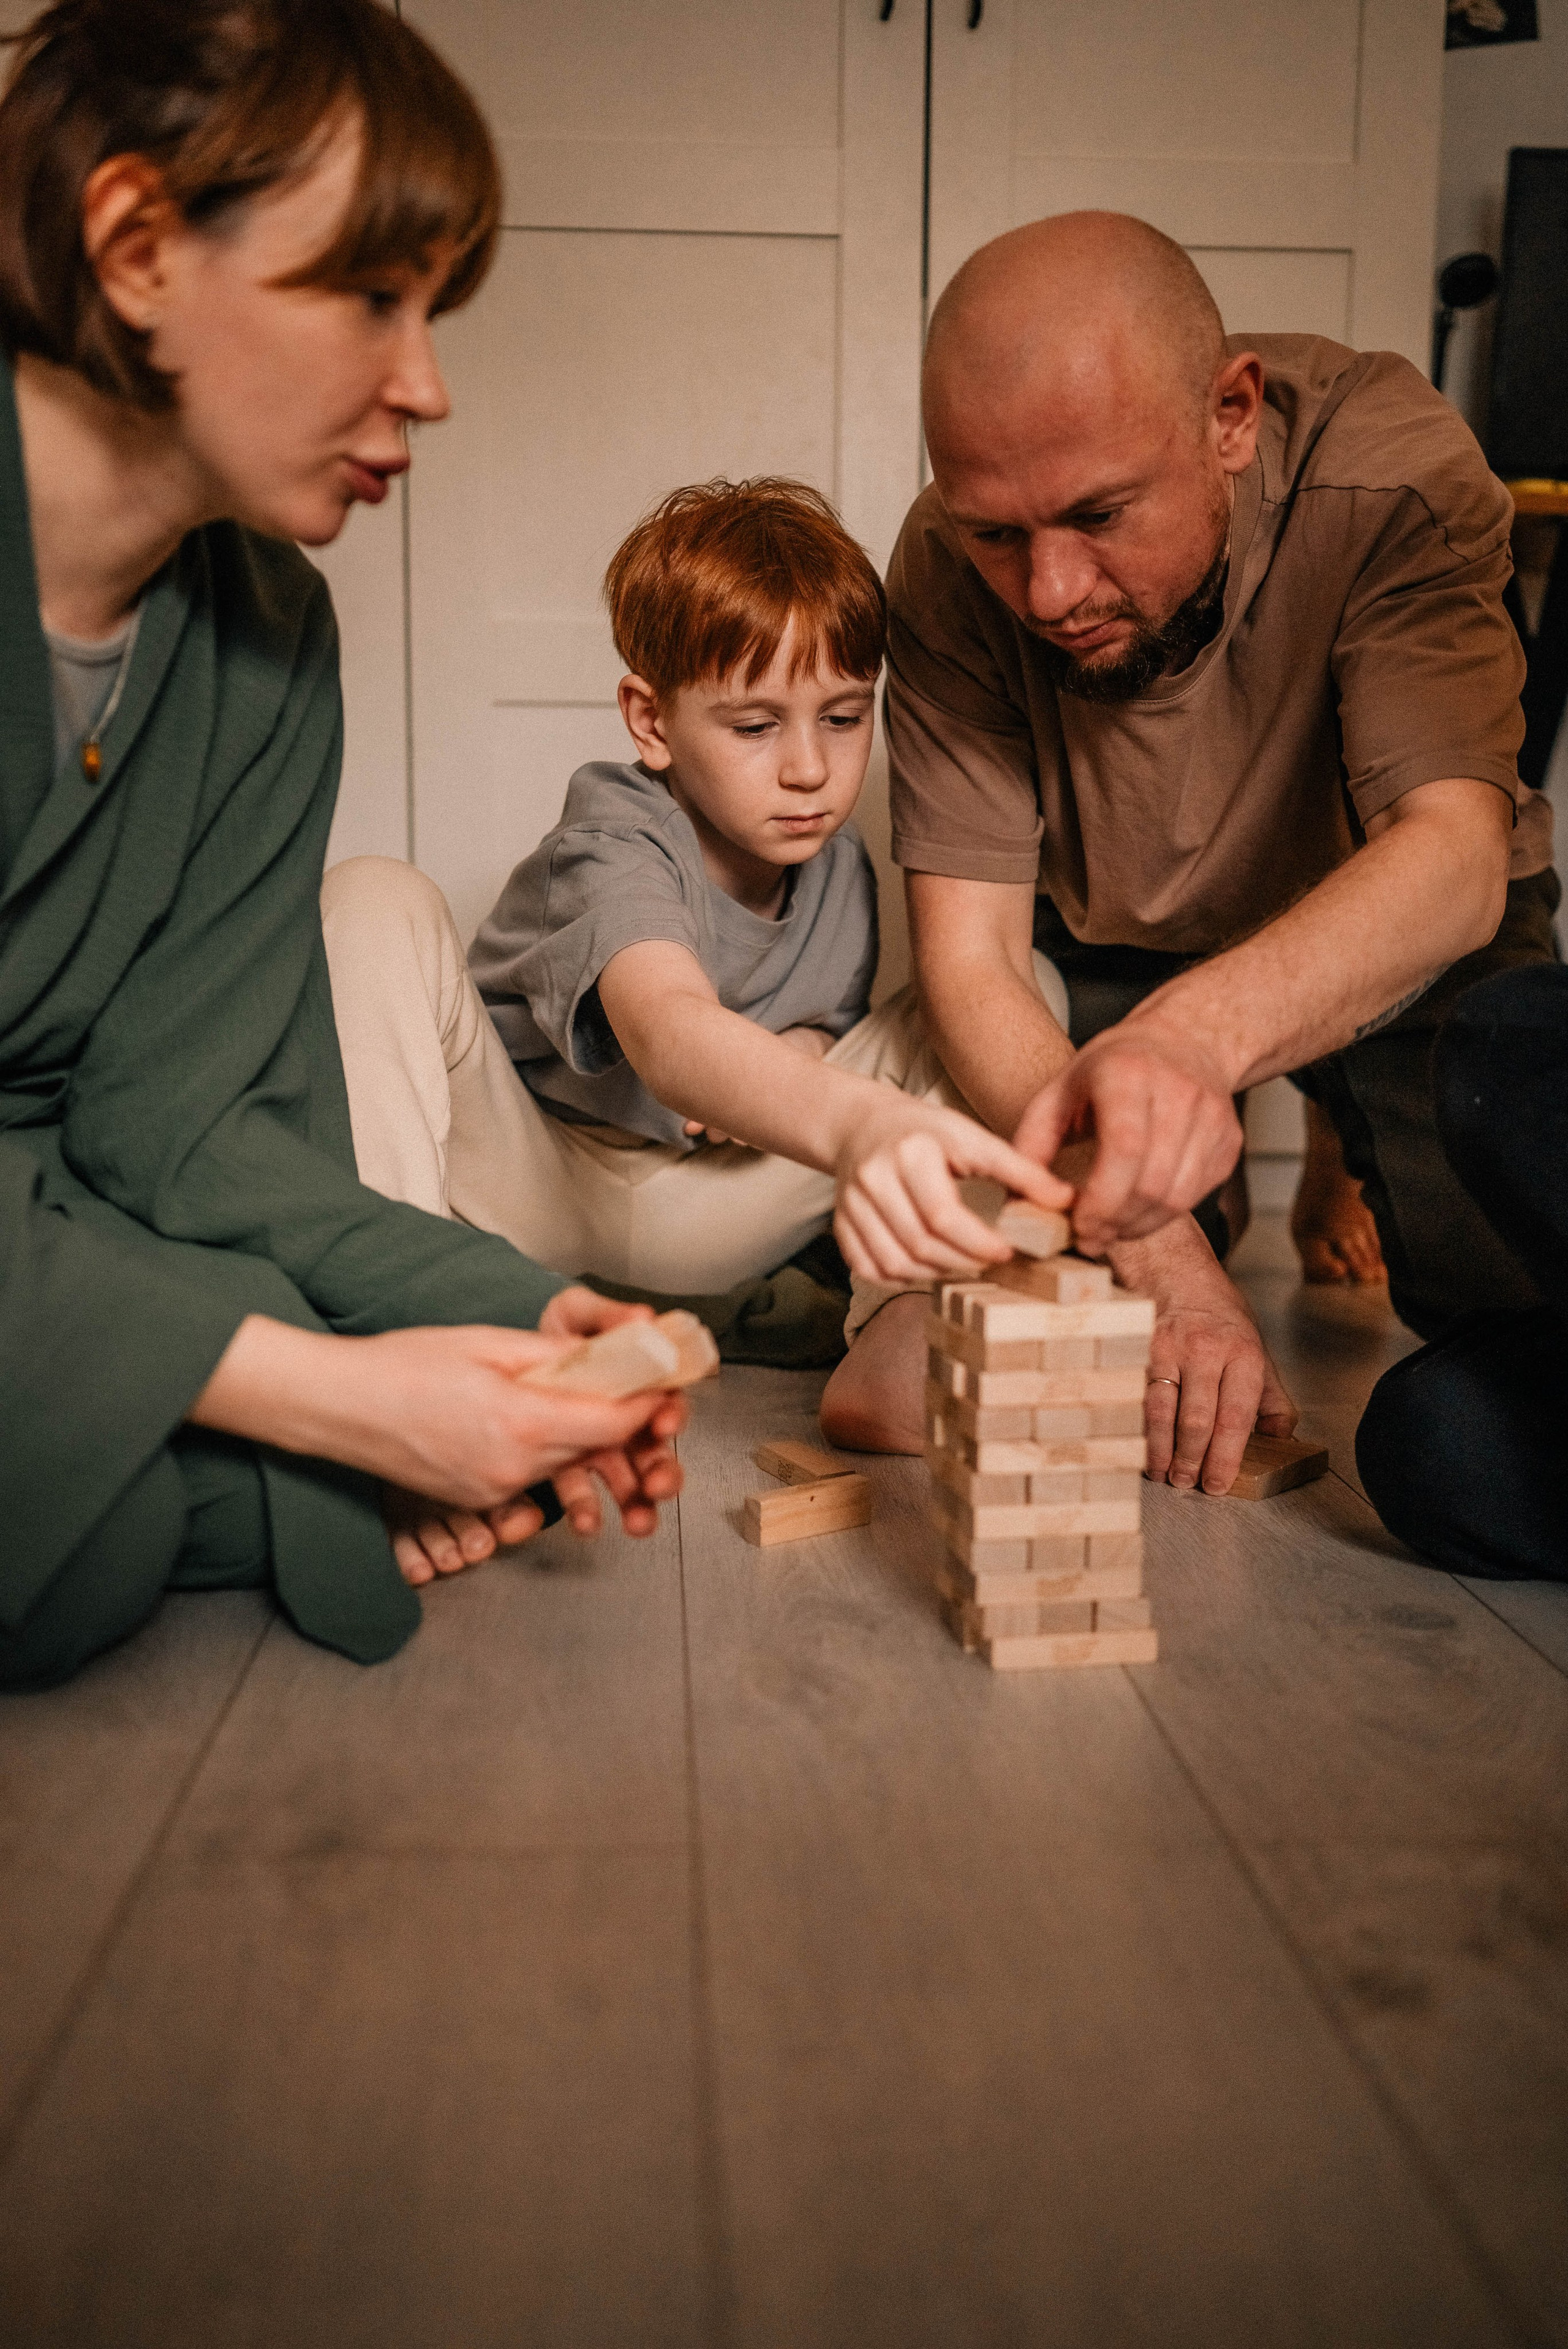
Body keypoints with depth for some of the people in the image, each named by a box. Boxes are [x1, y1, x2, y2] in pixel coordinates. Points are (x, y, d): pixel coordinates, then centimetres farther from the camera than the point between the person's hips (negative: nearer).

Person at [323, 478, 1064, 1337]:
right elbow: (666, 1028, -48)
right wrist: (854, 1121, -69)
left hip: (682, 1229, 5)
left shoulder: (838, 865, -5)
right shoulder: (613, 855, -26)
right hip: (520, 1187, -4)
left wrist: (794, 1054, -17)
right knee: (378, 901, -29)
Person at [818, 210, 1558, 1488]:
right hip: (1107, 960, 2)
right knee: (889, 1405, -14)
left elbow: (1455, 855, -39)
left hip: (1403, 951, -1)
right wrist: (1164, 1261, -37)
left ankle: (1343, 1190, 14)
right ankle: (1210, 1206, 14)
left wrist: (1194, 1033, -60)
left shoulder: (1390, 466, -27)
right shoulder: (950, 571, -21)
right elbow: (968, 962, -23)